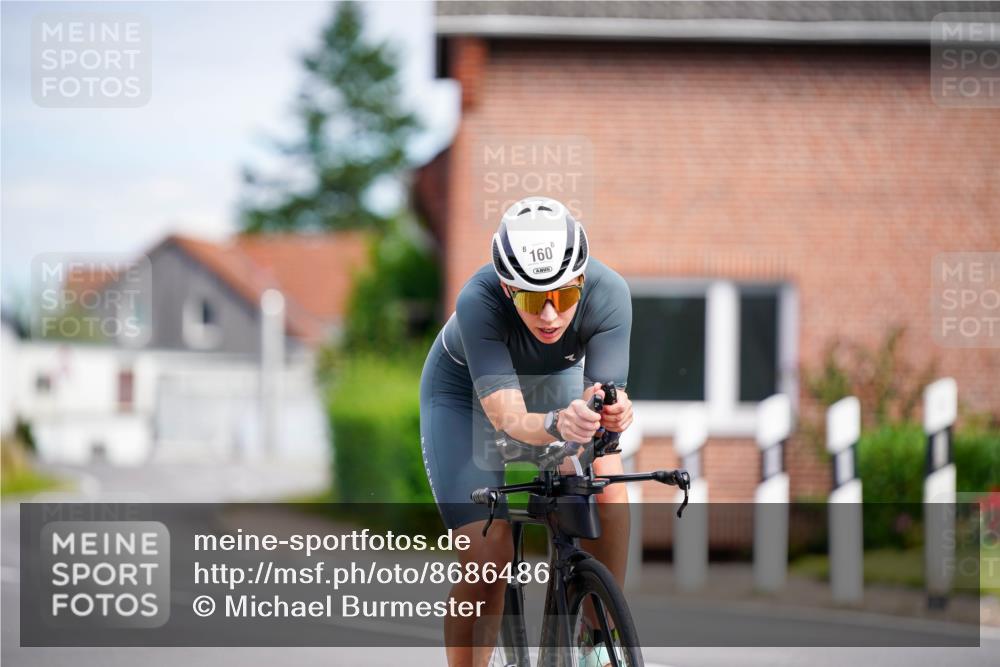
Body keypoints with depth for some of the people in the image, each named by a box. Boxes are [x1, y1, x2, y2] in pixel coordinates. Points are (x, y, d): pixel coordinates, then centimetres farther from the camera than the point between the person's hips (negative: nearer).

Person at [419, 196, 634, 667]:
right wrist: (558, 424, -66)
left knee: (605, 481, -26)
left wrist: (613, 412, -60)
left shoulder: (608, 294, -33)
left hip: (554, 380, 3)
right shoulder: (478, 301, -40)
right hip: (466, 393, -2)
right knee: (487, 557, -15)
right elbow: (507, 417, -45)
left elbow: (606, 390, -36)